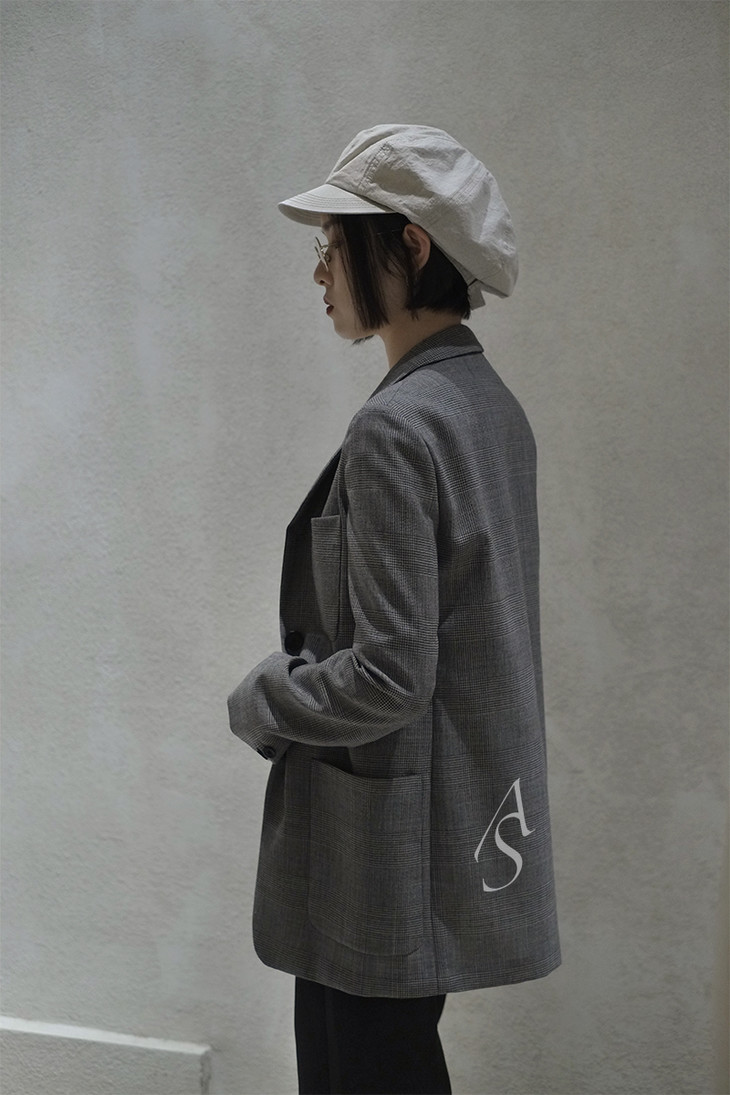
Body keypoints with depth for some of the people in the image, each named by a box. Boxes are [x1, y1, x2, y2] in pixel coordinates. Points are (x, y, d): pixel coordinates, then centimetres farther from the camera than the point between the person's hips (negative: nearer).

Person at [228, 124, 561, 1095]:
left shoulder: (398, 427, -20)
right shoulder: (491, 405, 8)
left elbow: (386, 677, -22)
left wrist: (256, 703, -6)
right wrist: (289, 688, 14)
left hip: (390, 847, -9)